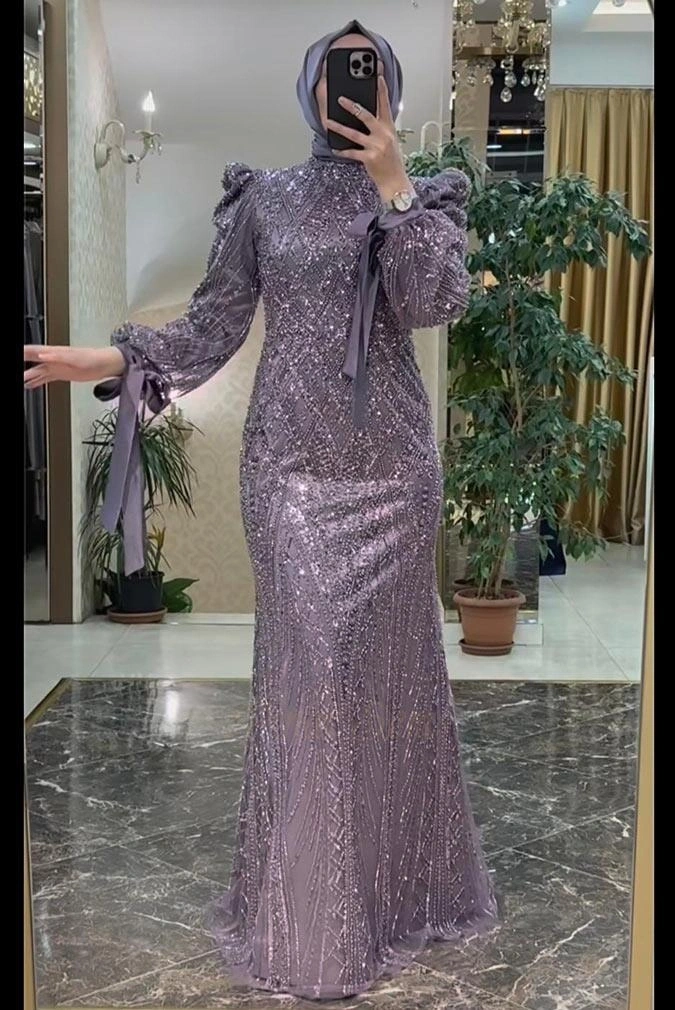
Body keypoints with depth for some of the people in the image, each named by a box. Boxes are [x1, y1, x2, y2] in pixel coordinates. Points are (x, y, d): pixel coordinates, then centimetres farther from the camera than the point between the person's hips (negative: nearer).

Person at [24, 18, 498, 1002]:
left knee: (390, 658, 6)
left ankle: (396, 878, 23)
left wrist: (392, 183, -13)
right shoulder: (262, 197, 7)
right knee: (309, 661, -5)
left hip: (393, 461, 1)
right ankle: (308, 913, 7)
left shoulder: (425, 196, 8)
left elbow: (436, 302, -11)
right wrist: (110, 358, -11)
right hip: (291, 461, -1)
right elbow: (213, 328, 3)